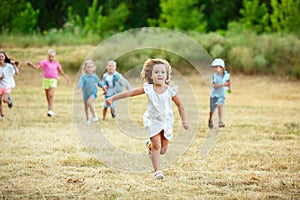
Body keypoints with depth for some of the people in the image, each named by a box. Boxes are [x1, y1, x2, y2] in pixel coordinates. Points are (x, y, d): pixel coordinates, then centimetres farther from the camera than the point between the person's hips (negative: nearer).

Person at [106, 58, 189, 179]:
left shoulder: (170, 90, -13)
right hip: (153, 120, -2)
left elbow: (179, 104, 1)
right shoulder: (148, 89, -14)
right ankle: (157, 171, -4)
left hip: (167, 121, 2)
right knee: (157, 145, -13)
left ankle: (150, 145, 43)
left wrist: (184, 121, 3)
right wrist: (113, 98, -14)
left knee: (162, 150, 10)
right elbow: (130, 93, -11)